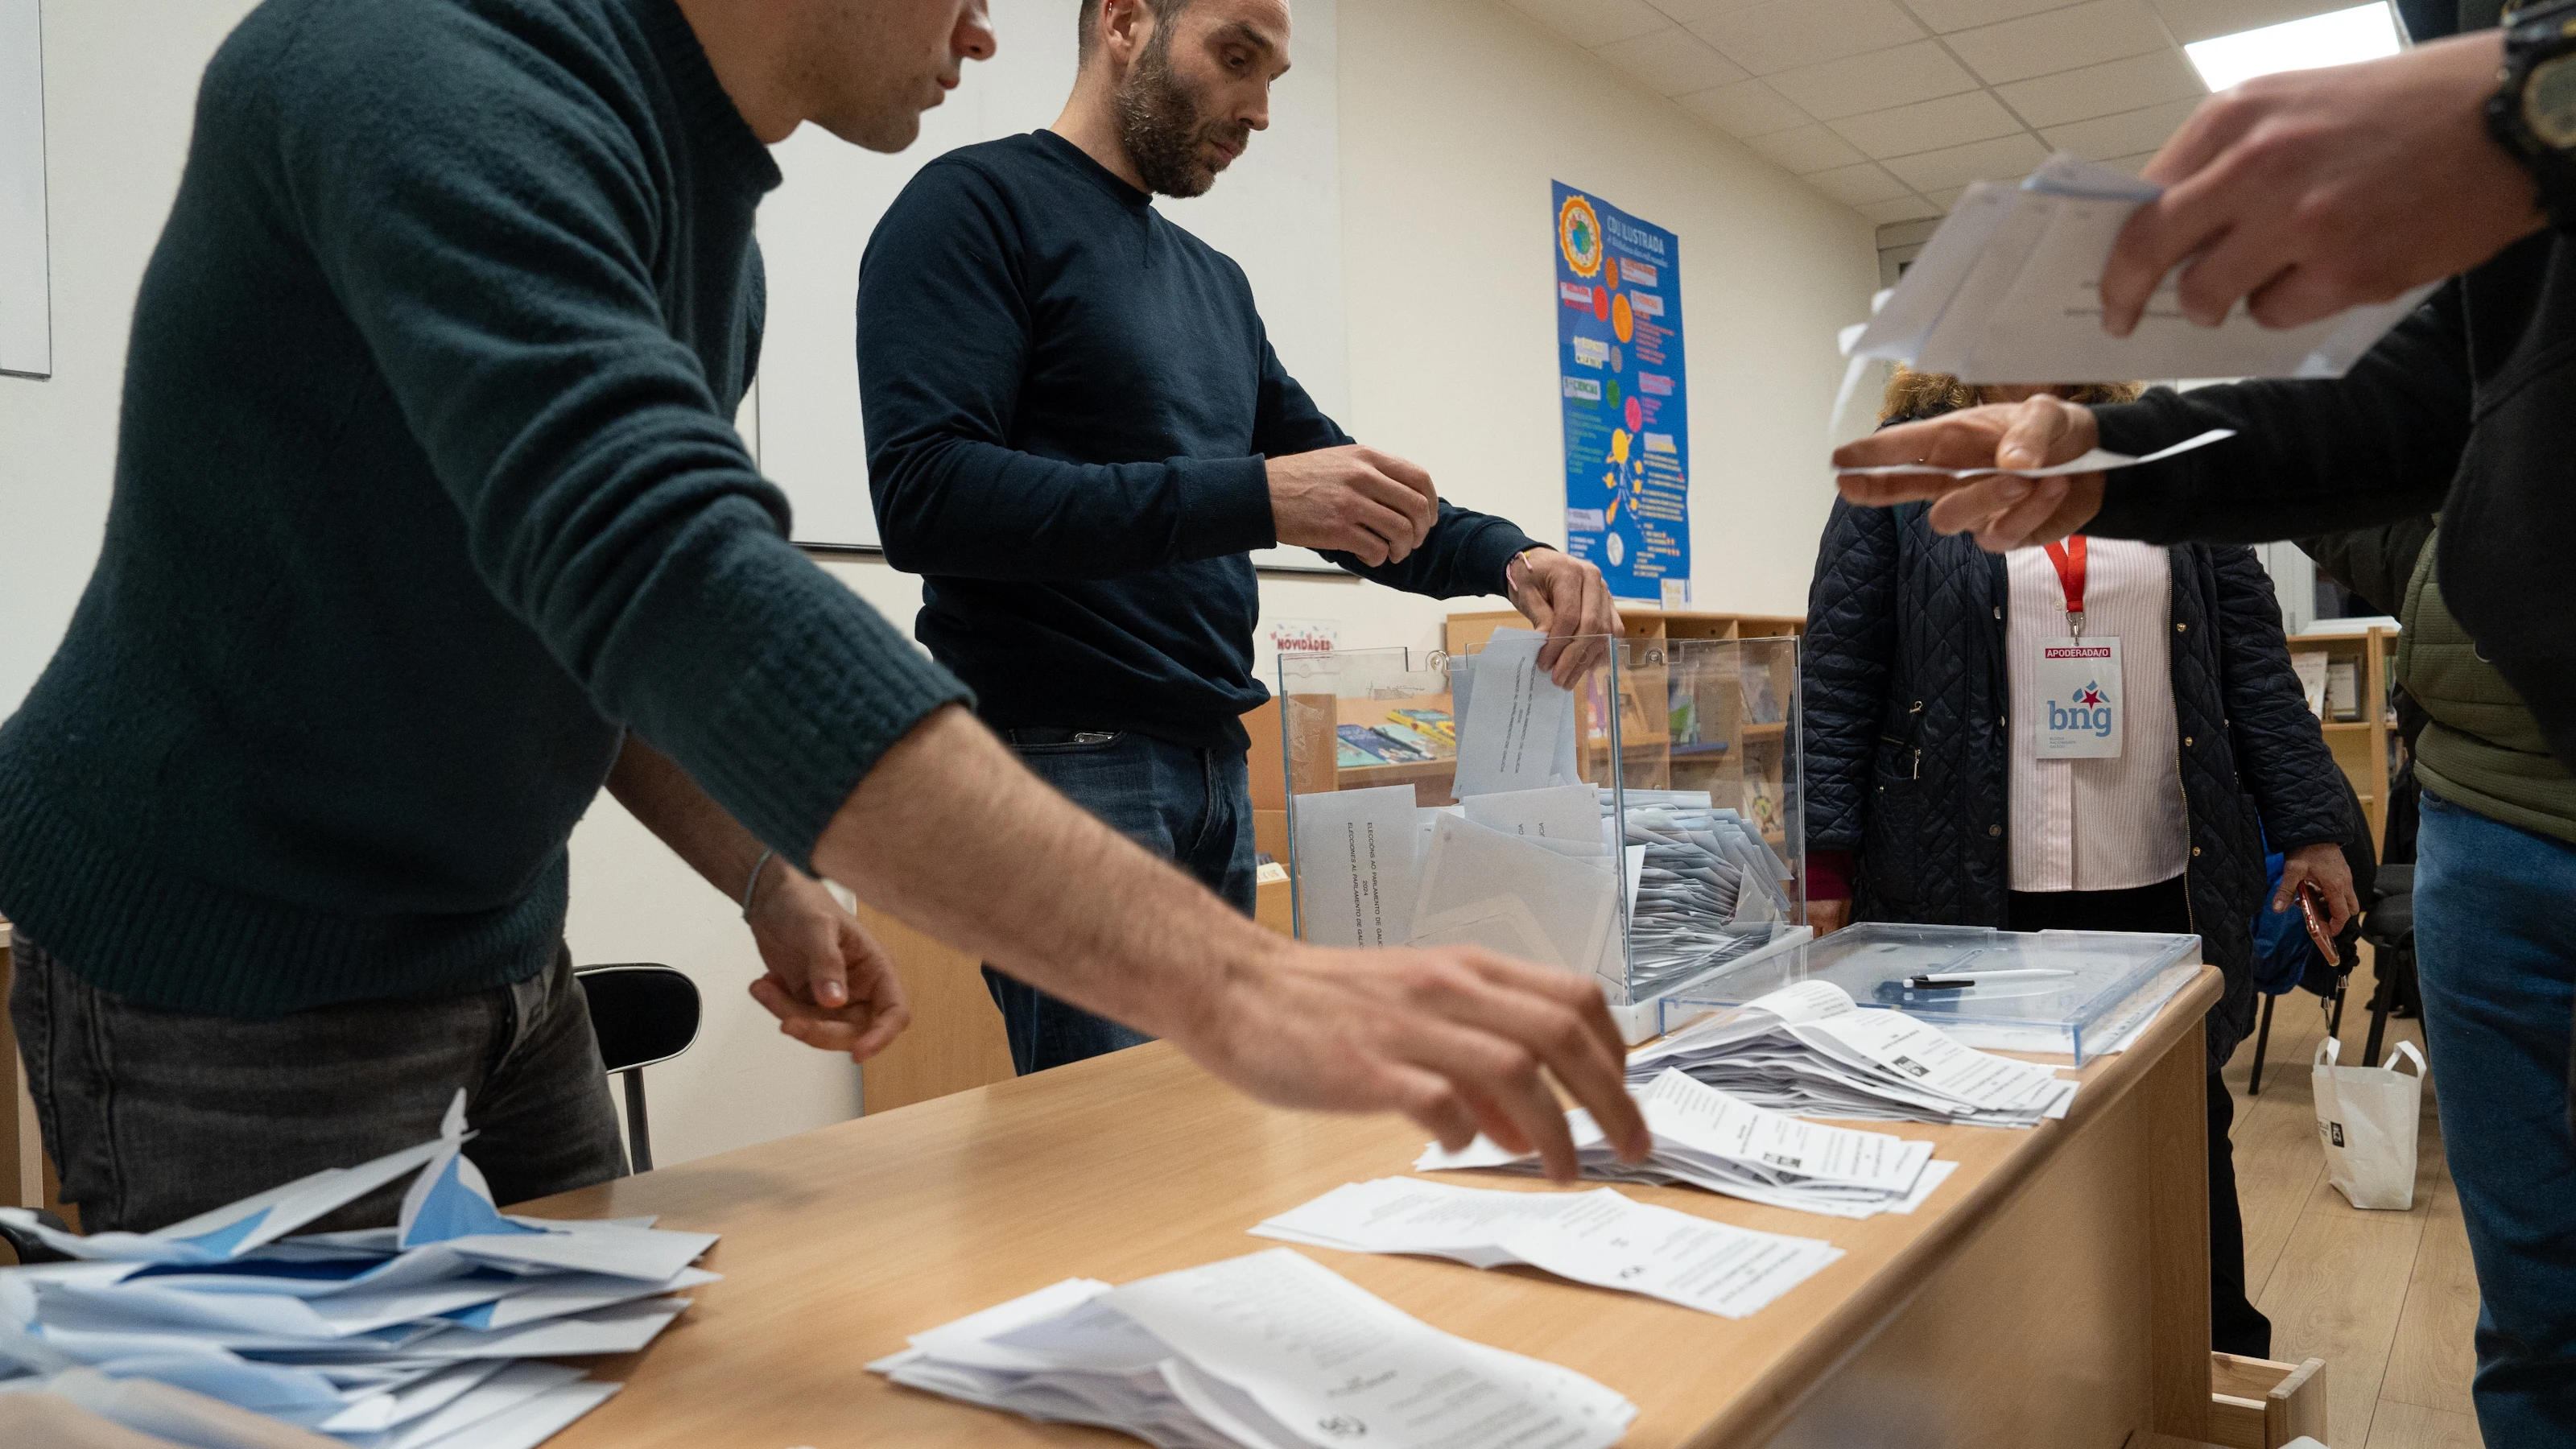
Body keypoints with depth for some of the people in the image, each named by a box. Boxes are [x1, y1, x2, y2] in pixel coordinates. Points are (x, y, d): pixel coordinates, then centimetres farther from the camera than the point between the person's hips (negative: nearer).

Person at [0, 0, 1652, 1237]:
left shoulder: (705, 212, 7)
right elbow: (663, 579, -39)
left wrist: (775, 885, -2)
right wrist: (1228, 982, -46)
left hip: (499, 959, 8)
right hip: (237, 977, -8)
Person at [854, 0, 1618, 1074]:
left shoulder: (1214, 281, 20)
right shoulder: (978, 203, -4)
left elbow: (1327, 481, 24)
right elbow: (923, 495, -18)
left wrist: (1503, 557, 4)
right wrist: (1251, 498, -22)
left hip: (1215, 762, 8)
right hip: (1061, 751, -7)